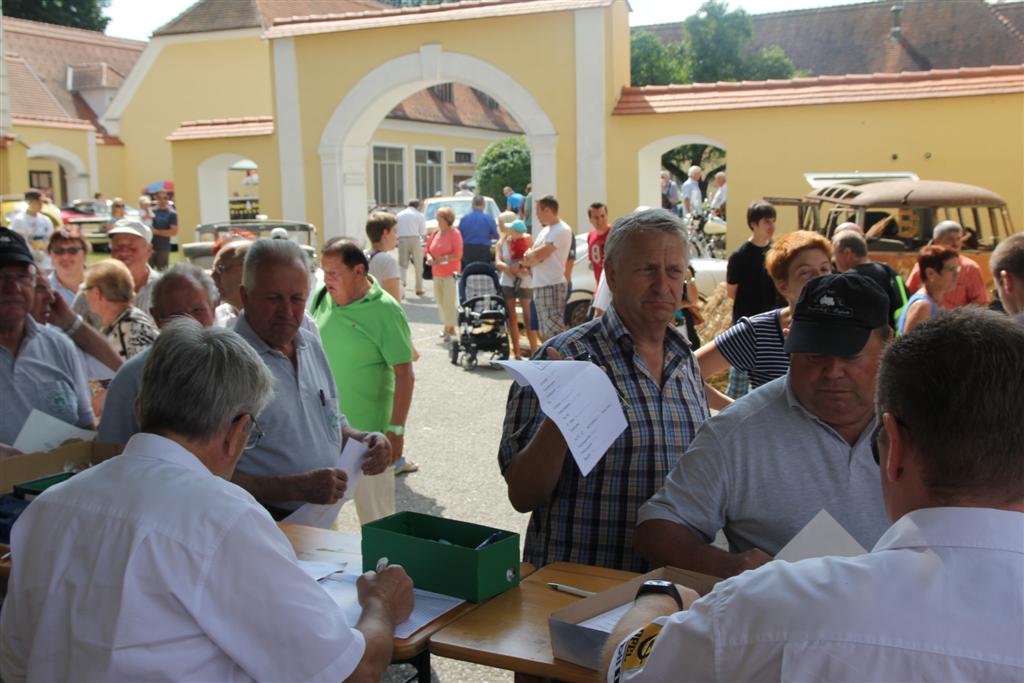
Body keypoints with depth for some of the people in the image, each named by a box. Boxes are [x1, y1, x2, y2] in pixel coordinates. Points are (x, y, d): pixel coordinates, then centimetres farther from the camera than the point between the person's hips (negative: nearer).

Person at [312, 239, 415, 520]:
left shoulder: (385, 310, -14)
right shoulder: (321, 297, 2)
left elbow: (404, 375, -13)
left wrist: (396, 430, -16)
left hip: (367, 429, -6)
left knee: (375, 513, 4)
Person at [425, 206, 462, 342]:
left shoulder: (454, 233, -7)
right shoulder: (435, 234, 11)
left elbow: (458, 254, -12)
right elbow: (428, 249, 18)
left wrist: (442, 259, -18)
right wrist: (429, 257, -4)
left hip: (450, 273, -6)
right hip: (437, 274, 7)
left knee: (449, 301, -7)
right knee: (440, 300, 9)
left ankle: (449, 329, -2)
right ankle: (448, 327, 20)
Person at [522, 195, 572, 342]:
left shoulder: (562, 230, -11)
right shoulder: (544, 231, 18)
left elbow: (540, 254, -19)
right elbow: (527, 259, 15)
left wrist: (530, 254, 2)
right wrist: (535, 255, -7)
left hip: (553, 286, -9)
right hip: (539, 286, 9)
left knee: (555, 332, -13)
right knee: (544, 333, 15)